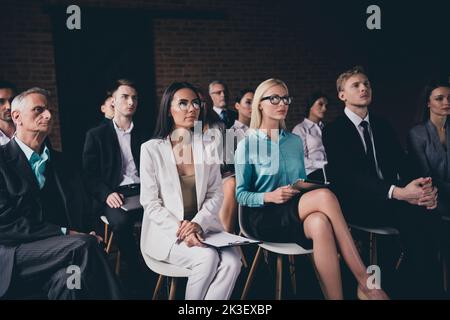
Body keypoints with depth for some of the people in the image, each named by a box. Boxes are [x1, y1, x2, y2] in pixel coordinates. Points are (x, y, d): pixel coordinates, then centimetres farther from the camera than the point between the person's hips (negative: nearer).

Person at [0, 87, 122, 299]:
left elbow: (83, 210, 16)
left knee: (67, 280, -31)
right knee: (84, 245, -28)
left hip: (55, 251, 4)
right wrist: (65, 233, -15)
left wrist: (85, 234, -8)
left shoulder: (60, 161, 18)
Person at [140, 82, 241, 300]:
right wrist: (180, 230, -18)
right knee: (208, 258, -28)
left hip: (203, 226, 4)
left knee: (232, 261, -24)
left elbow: (216, 194, 5)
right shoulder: (151, 149, -4)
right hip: (165, 230, -3)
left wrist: (198, 223, -13)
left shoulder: (208, 147, 6)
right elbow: (150, 203, -6)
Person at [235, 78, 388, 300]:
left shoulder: (295, 142, 14)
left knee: (320, 223, -35)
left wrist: (305, 189, -7)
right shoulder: (247, 145, -1)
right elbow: (241, 194, -2)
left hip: (294, 217, 4)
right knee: (325, 196, -30)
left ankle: (334, 296, -29)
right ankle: (364, 280, -27)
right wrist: (270, 197, -20)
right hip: (263, 216, -4)